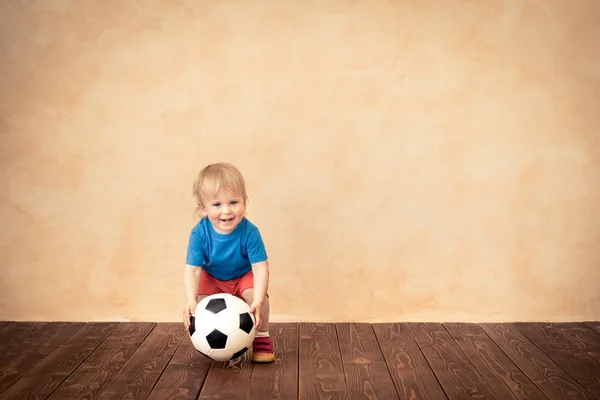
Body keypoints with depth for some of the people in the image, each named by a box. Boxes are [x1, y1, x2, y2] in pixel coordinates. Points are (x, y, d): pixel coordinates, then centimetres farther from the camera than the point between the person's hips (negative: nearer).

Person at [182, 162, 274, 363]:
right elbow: (192, 269, -27)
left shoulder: (249, 232, -33)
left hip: (244, 276, -1)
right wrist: (191, 300, -42)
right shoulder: (199, 233, -29)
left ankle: (261, 339, -2)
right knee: (199, 305, -22)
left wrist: (257, 302, -44)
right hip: (212, 278, 2)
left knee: (255, 296, -29)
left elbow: (260, 267, -32)